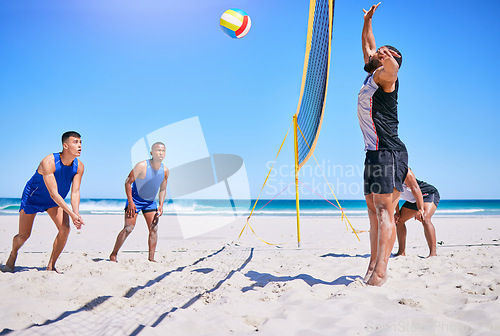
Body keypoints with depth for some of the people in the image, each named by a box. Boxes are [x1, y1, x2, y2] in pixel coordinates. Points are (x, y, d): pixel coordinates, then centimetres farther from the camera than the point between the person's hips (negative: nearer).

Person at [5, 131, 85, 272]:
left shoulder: (79, 166, -18)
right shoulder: (48, 162, -34)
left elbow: (75, 192, -18)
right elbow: (53, 193, -35)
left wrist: (76, 213, -33)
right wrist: (71, 213, -38)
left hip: (55, 201, 4)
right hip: (33, 197, -4)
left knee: (65, 229, -16)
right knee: (23, 236, 2)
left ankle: (51, 266, 0)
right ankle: (13, 253, 39)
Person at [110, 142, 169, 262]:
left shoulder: (165, 171, -6)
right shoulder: (142, 166, -22)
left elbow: (163, 189, 7)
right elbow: (128, 182, -15)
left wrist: (161, 205, -5)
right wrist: (130, 202, -19)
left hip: (150, 202, 5)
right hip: (135, 199, -5)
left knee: (154, 229, -4)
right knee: (129, 227, -11)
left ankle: (151, 258, 3)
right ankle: (113, 254, 5)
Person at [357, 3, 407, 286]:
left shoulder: (386, 77, -5)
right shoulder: (372, 78, 21)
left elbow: (392, 65, -32)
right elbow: (367, 46, 37)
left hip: (389, 153, -9)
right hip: (374, 153, 9)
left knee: (385, 210, -14)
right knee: (374, 211, 8)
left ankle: (381, 272, -16)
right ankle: (373, 267, 14)